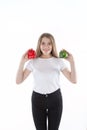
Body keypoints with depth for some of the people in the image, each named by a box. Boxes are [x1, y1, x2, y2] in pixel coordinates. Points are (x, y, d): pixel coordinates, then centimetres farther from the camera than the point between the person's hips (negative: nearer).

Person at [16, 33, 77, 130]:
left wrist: (72, 61, -14)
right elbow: (18, 81, -6)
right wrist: (22, 62, -14)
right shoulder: (33, 61, -3)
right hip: (37, 99, 0)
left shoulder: (59, 61, -2)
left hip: (55, 98, 0)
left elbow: (73, 80, -6)